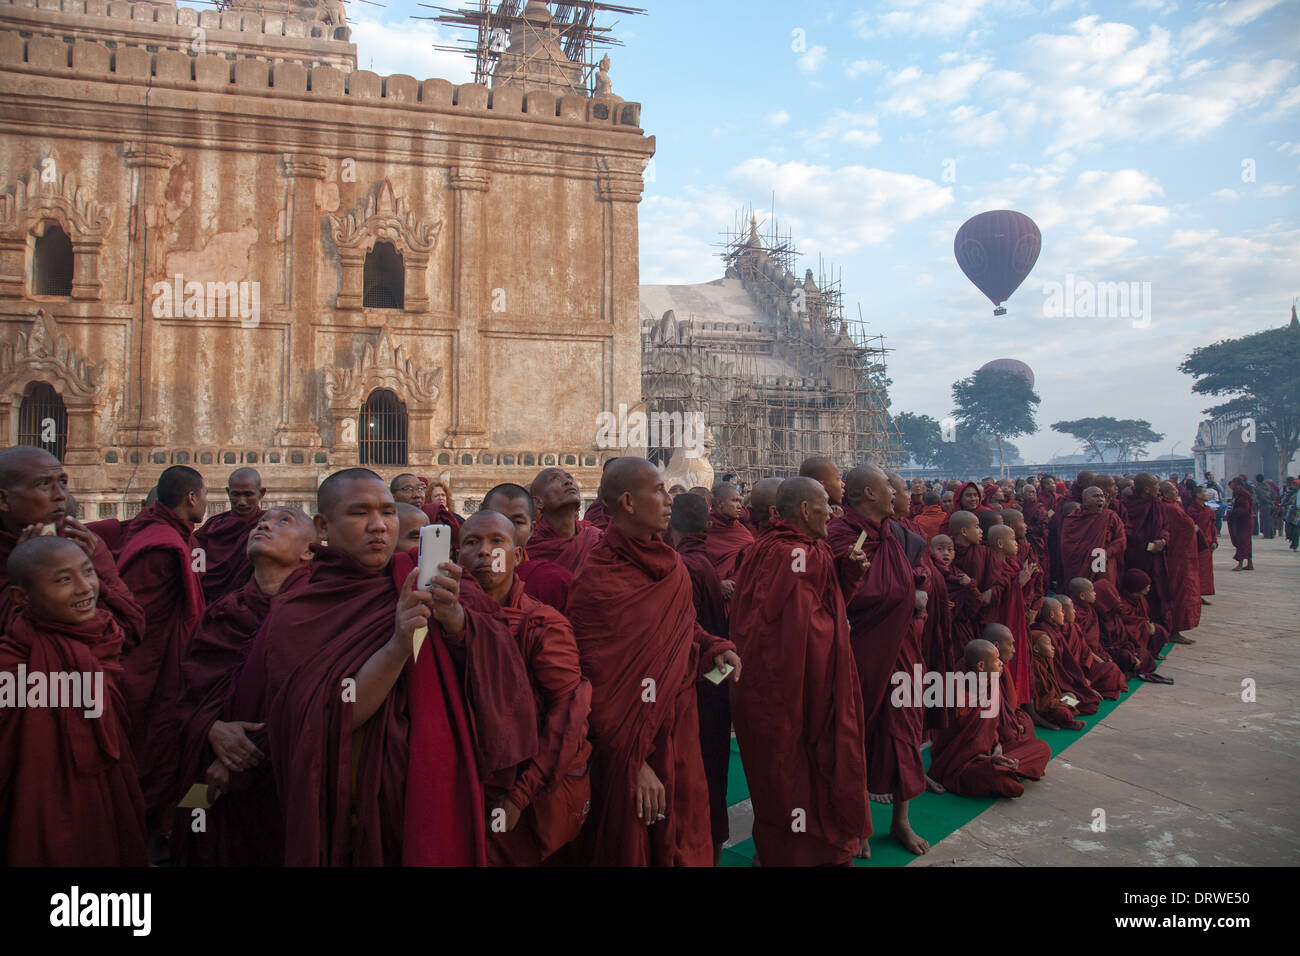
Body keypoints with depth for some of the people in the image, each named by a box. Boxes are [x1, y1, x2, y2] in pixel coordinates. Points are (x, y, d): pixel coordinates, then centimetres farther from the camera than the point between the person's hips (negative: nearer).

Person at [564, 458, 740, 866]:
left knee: (684, 846, 17)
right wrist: (635, 763, -18)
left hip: (681, 736, 6)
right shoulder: (596, 580, -18)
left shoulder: (669, 565, 3)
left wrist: (716, 648, -2)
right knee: (636, 847, 9)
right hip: (631, 745, -6)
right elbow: (598, 681, -17)